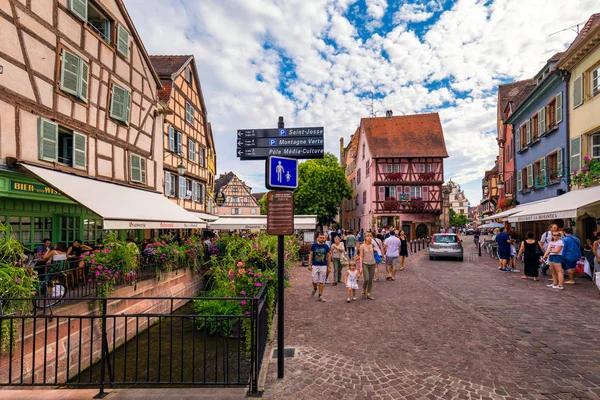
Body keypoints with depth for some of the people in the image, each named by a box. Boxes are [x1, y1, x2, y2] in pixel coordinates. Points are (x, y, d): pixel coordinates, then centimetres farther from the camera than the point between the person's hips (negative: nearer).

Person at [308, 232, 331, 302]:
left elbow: (328, 257, 7)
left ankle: (320, 296, 14)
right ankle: (315, 288, 34)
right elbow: (310, 255, 2)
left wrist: (329, 267, 5)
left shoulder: (326, 246, 1)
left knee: (322, 281, 4)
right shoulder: (314, 245, -2)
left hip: (323, 266, 1)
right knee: (315, 280, 1)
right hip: (315, 266, -1)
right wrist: (309, 264, -4)